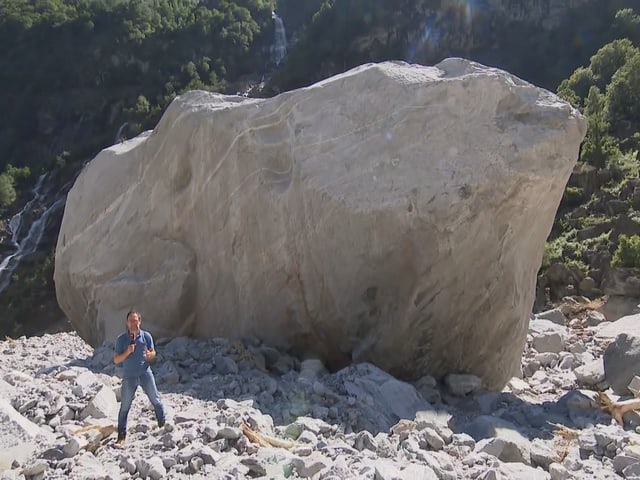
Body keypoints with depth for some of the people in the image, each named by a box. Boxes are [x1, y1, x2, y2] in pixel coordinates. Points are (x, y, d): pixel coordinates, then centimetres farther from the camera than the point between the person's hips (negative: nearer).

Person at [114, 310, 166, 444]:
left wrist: (150, 355, -16)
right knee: (125, 406, 5)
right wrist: (127, 352, -21)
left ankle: (163, 425, 19)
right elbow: (116, 360, -3)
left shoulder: (146, 336, -1)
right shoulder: (121, 339, -4)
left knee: (156, 400, 5)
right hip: (129, 376, -1)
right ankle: (121, 434, 17)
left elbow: (153, 352, 8)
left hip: (145, 373, 1)